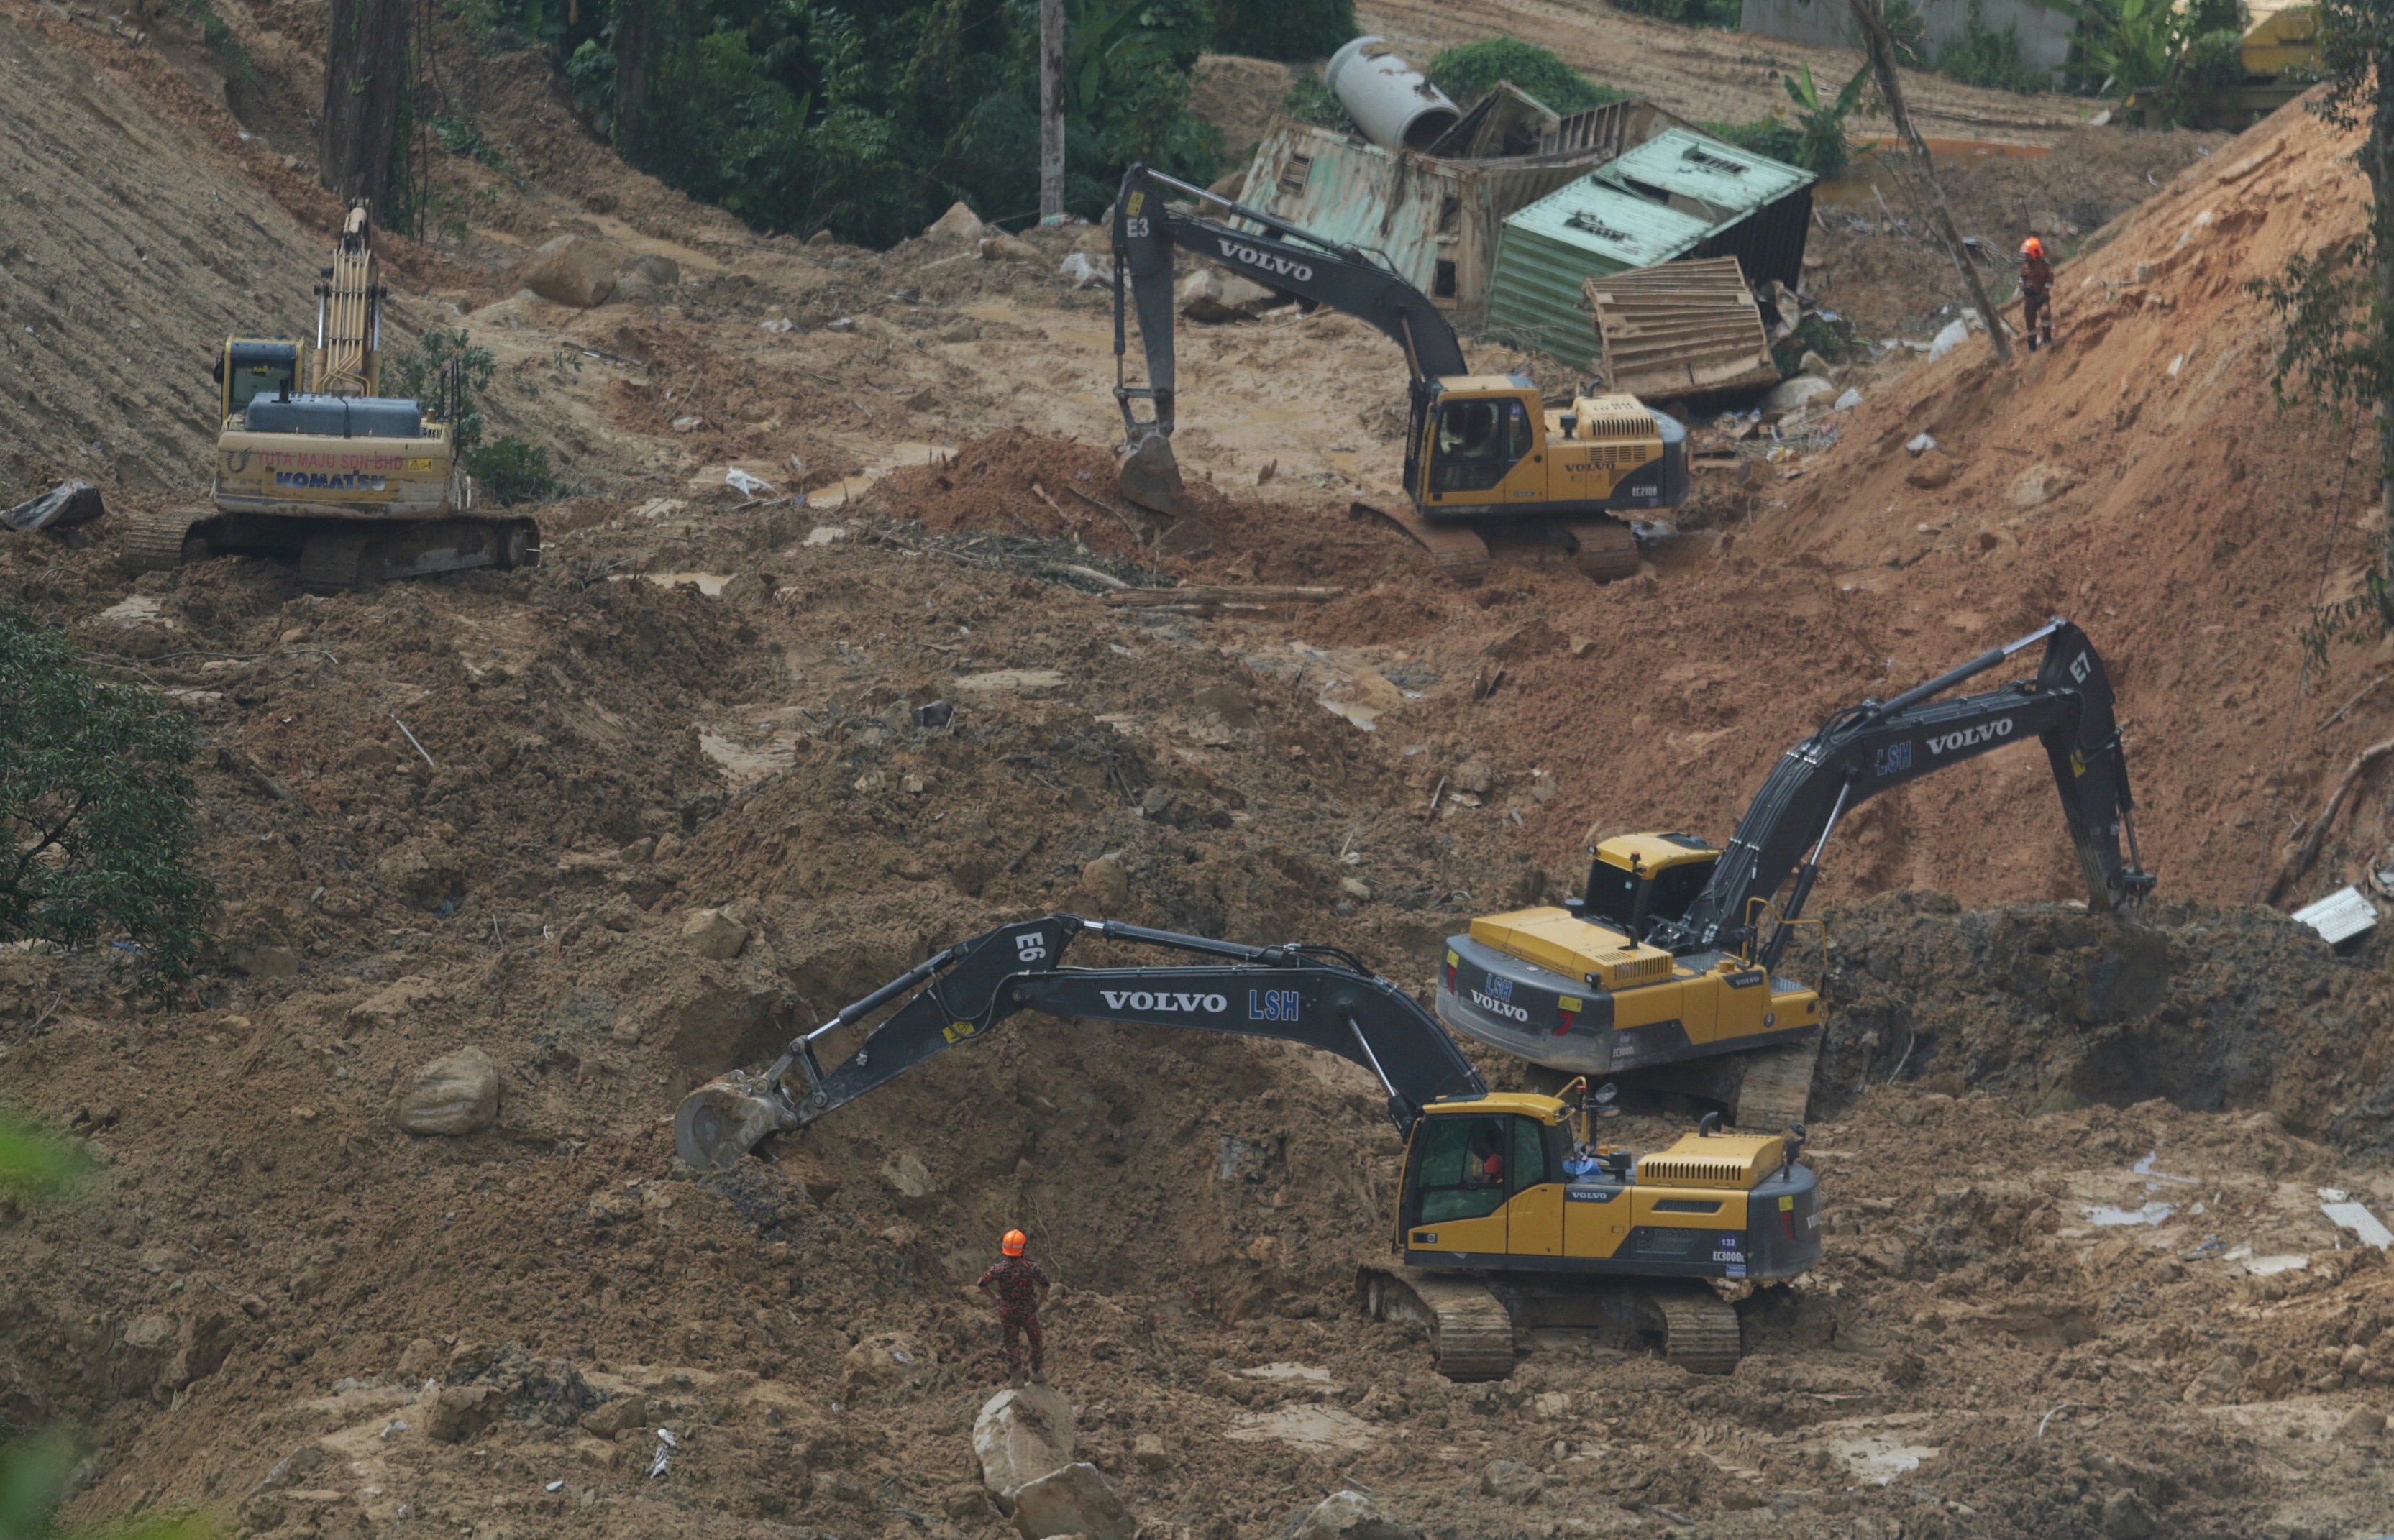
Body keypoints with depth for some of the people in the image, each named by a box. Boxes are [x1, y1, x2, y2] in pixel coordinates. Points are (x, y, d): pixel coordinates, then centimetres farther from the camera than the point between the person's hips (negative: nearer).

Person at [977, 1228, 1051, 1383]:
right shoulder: (1030, 1266, -18)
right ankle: (1038, 1372, 23)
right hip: (1028, 1310, -1)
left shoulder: (999, 1267, -14)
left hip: (1007, 1311, 1)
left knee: (1012, 1342, 14)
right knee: (1035, 1341, 18)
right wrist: (1041, 1300, -5)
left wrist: (995, 1297, -1)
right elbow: (1045, 1283, -22)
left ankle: (1017, 1376, 17)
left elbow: (982, 1284, -15)